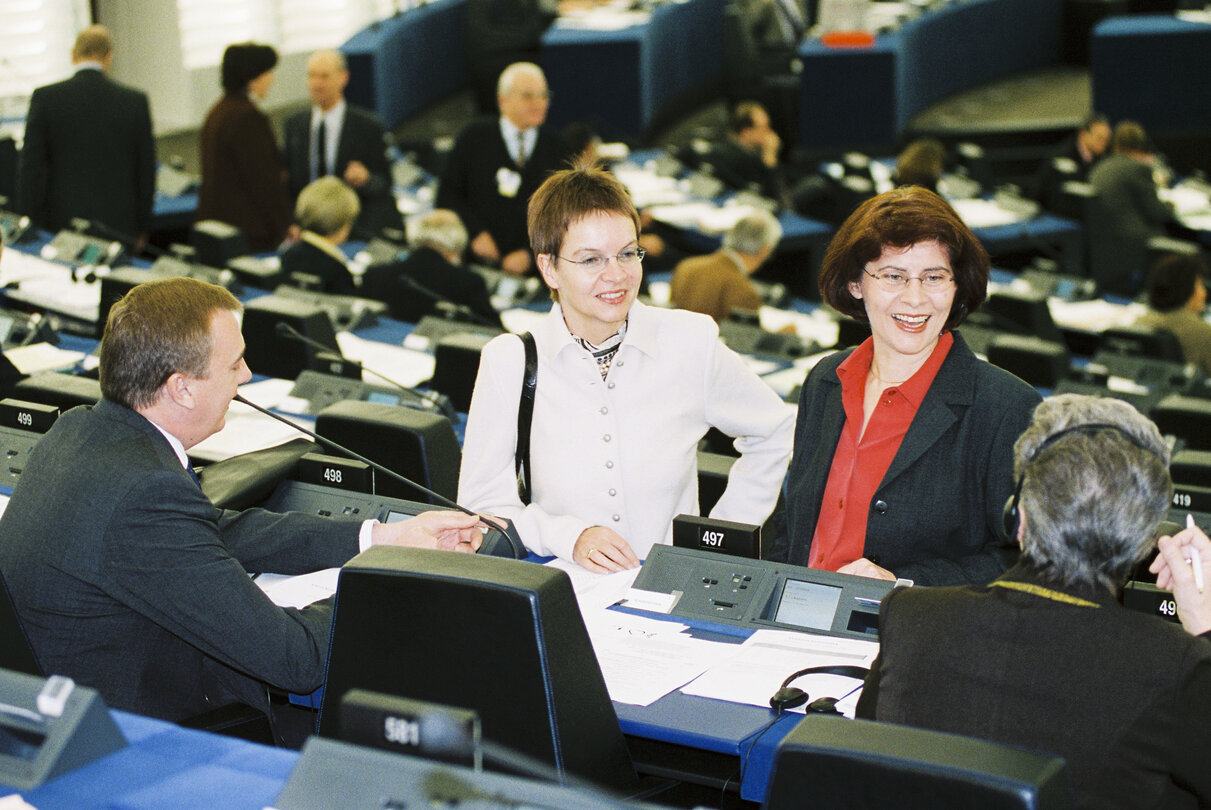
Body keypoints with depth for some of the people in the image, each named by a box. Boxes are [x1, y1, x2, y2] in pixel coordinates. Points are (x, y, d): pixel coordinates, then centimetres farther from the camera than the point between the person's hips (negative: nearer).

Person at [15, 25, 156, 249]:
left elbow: (30, 168, -2)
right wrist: (142, 229, 16)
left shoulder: (45, 98, -3)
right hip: (118, 228, 1)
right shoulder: (136, 102, 0)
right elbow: (146, 171, 6)